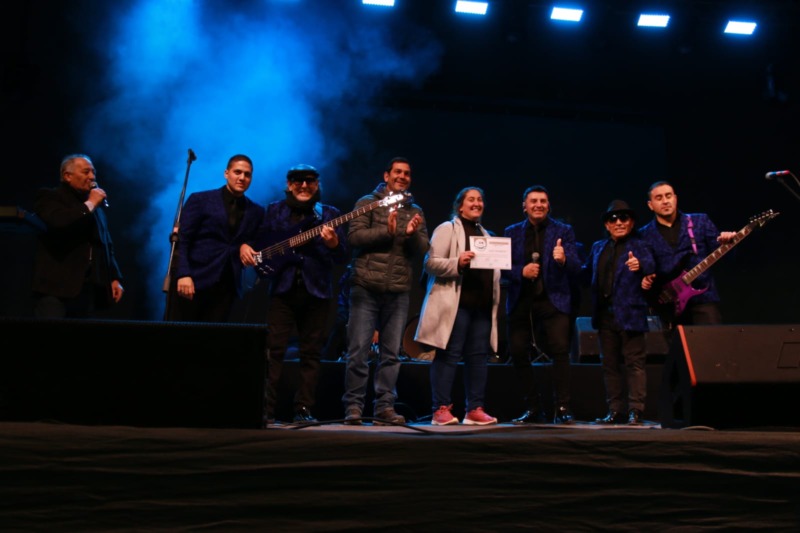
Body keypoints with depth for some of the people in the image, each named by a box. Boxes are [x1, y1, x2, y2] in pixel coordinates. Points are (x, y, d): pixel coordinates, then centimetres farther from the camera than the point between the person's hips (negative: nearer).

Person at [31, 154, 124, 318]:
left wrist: (115, 278, 11)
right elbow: (57, 222, -19)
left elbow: (106, 245, 22)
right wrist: (89, 205, -8)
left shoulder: (96, 205, 22)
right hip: (56, 286, -6)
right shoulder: (49, 197, 3)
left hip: (88, 287, 6)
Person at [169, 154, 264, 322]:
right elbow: (181, 240, -4)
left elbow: (255, 246, 18)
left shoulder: (256, 212, 13)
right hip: (195, 279, -3)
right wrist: (183, 274, -16)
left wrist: (246, 248, -6)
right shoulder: (200, 200, 3)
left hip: (226, 285, 3)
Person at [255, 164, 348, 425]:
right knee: (273, 349, -5)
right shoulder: (274, 210, 11)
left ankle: (304, 410, 10)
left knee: (311, 352, 3)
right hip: (283, 288, 0)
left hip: (316, 290, 0)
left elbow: (342, 257, 3)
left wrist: (333, 243, -18)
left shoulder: (330, 214, 8)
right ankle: (266, 408, 0)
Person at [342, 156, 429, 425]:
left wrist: (412, 234, -11)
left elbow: (422, 250, 9)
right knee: (359, 351, -4)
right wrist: (386, 231, -16)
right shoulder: (368, 203, 6)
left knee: (391, 353, 5)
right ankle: (353, 407, 3)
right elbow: (354, 236, -7)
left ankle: (384, 408, 10)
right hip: (367, 287, -3)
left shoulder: (415, 211, 16)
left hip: (398, 292, 4)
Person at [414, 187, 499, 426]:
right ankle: (441, 409, -1)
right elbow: (431, 263, -7)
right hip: (456, 303, -6)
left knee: (479, 356, 4)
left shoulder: (485, 234, 24)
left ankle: (475, 409, 9)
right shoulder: (447, 229, 3)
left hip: (482, 305, 7)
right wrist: (457, 263, -21)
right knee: (449, 354, -5)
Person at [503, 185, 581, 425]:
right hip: (521, 302, 2)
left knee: (560, 350, -15)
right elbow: (503, 267, 6)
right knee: (518, 353, 3)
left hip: (553, 300, -2)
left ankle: (562, 409, -8)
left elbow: (576, 267, -2)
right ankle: (533, 409, 16)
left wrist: (563, 260, -24)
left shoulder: (564, 231, 6)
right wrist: (521, 271, -14)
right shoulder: (512, 232, 10)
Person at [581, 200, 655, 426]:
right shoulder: (598, 247, 17)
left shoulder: (638, 245, 0)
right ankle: (615, 411, 18)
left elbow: (650, 264, -19)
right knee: (610, 365, 10)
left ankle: (636, 411, 1)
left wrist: (640, 265, -39)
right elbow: (587, 274, 19)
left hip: (630, 314, -6)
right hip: (605, 314, 6)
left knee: (635, 363, -3)